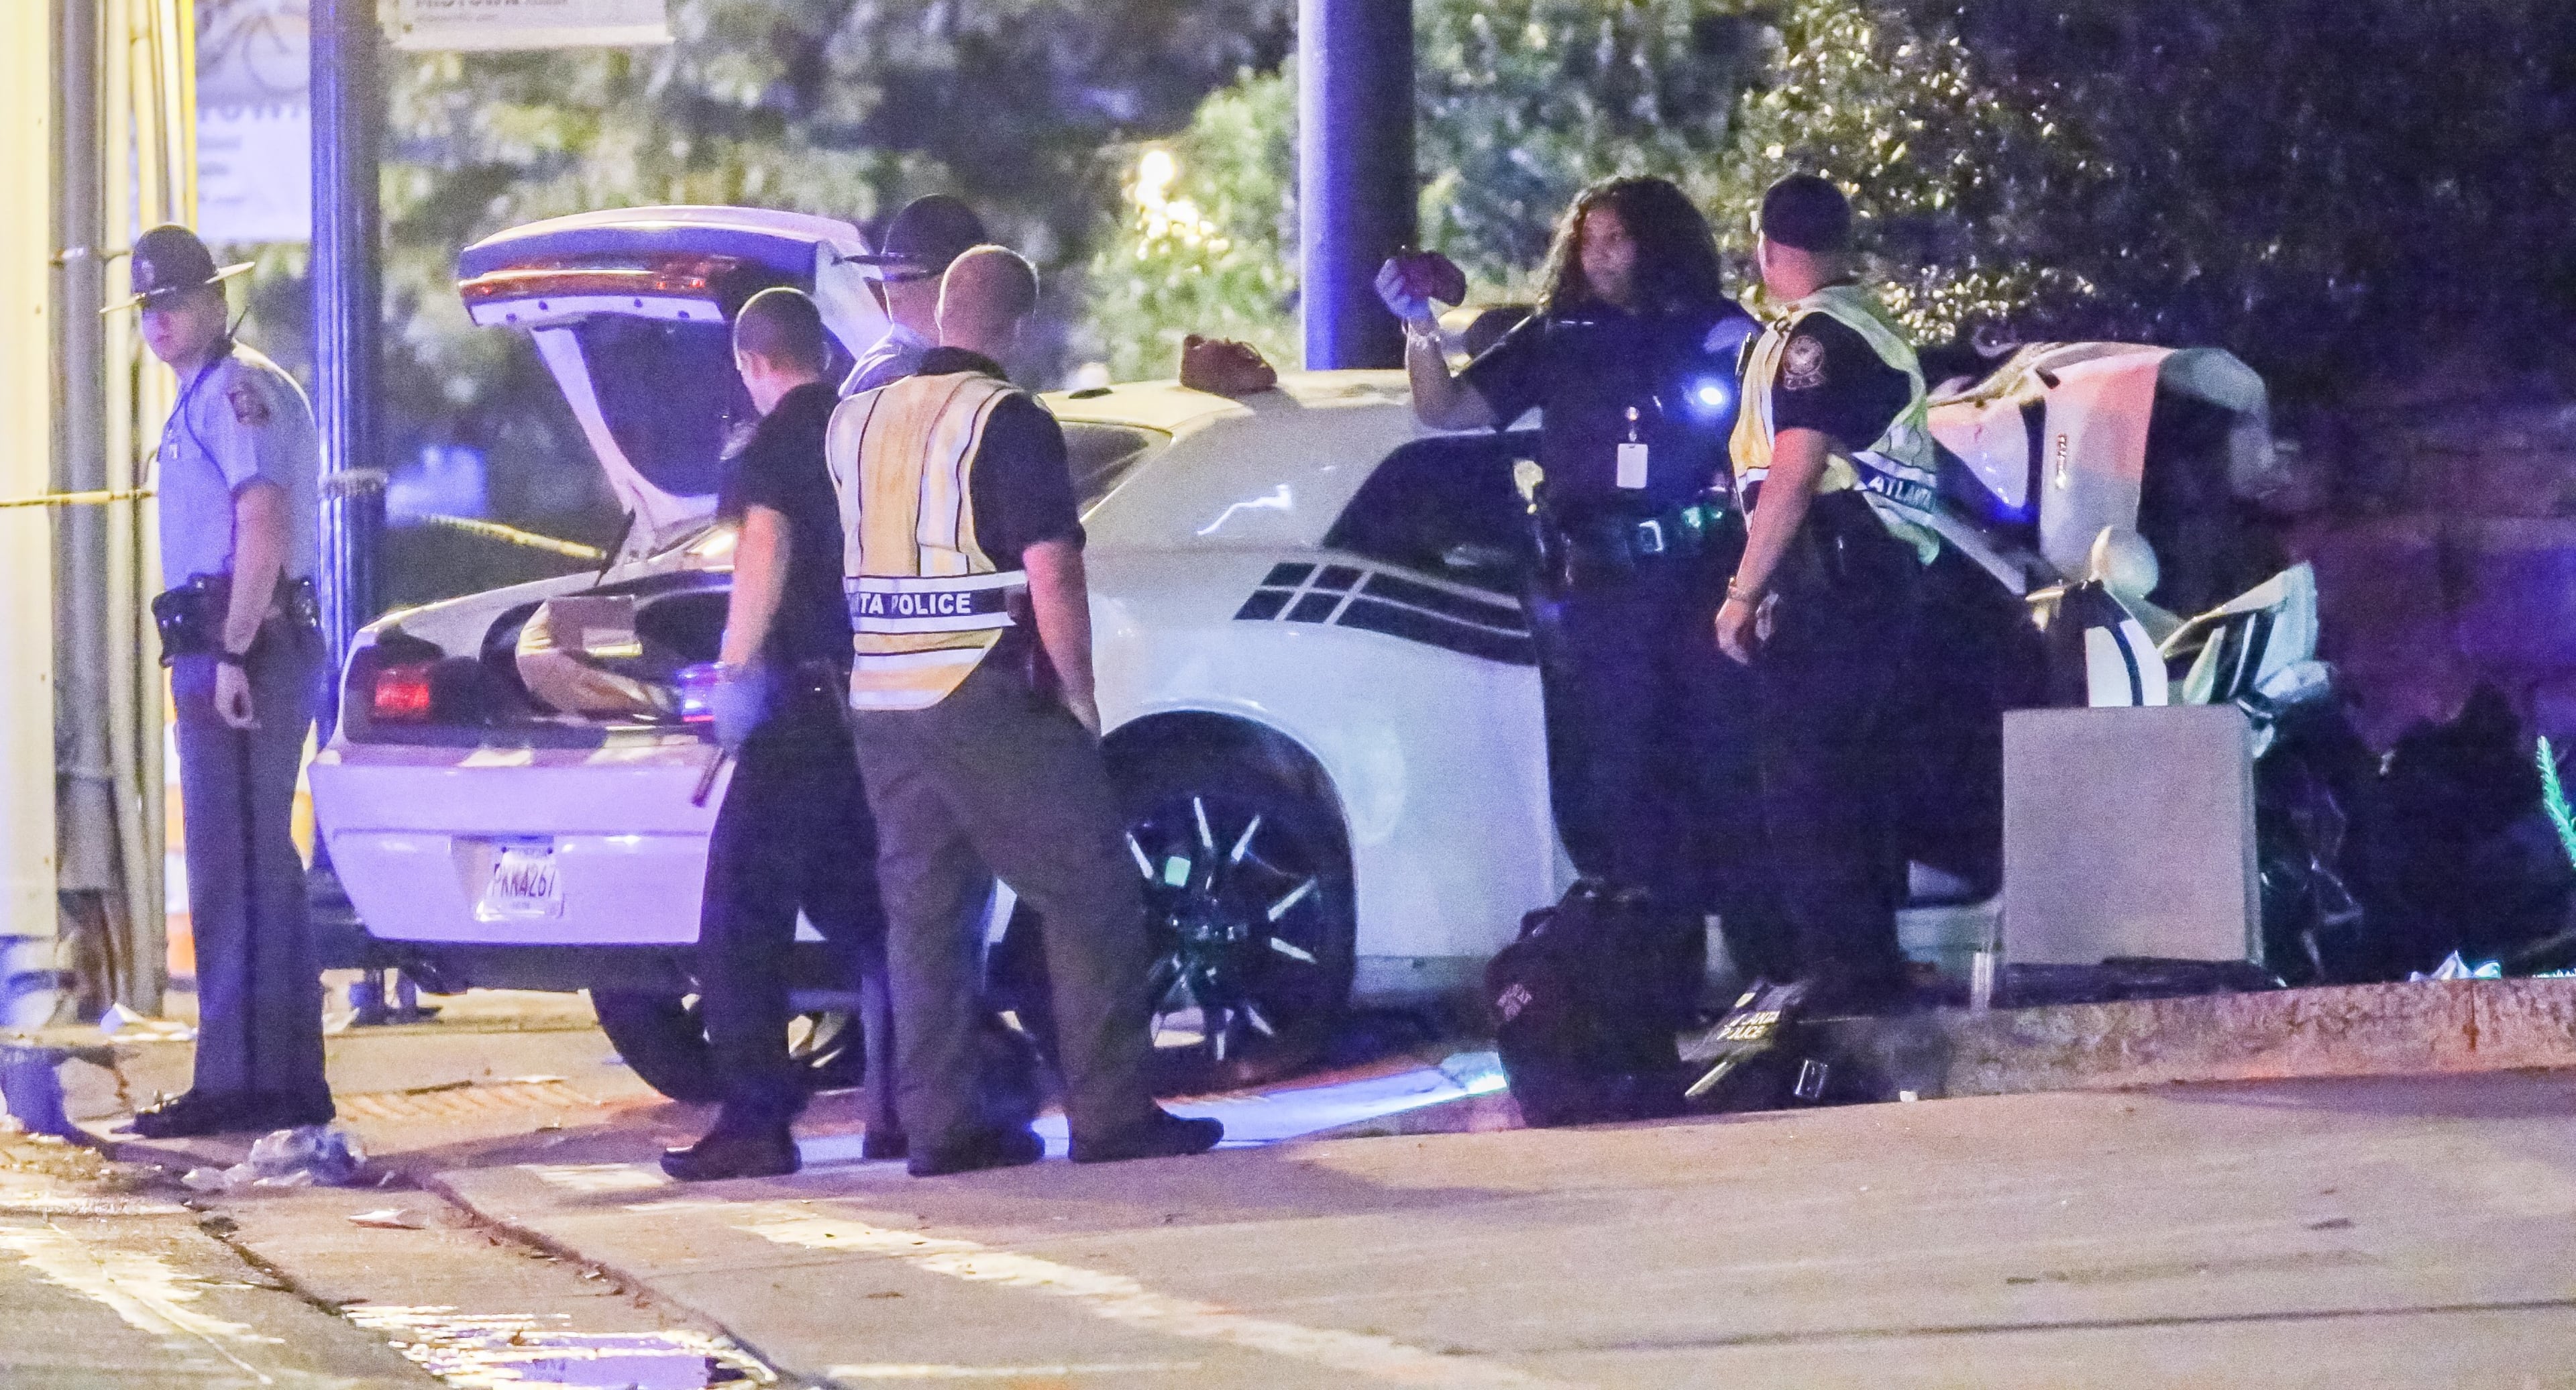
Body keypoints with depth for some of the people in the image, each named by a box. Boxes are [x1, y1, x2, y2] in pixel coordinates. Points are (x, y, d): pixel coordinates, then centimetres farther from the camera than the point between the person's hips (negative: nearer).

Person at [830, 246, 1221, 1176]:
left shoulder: (857, 422, 10)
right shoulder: (1010, 424, -11)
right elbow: (1051, 576, -15)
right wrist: (1078, 693, -5)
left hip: (883, 706, 6)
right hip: (993, 705, -6)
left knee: (924, 912, 9)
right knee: (1091, 899, 1)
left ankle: (940, 1126, 6)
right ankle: (1111, 1116, -3)